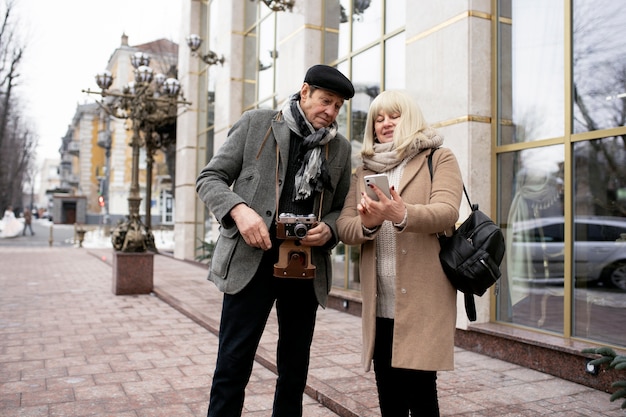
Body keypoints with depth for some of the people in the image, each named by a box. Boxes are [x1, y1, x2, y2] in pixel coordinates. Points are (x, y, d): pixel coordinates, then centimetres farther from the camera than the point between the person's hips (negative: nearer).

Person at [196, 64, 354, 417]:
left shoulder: (341, 148, 9)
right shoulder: (256, 123, 1)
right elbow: (210, 179, 1)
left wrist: (328, 230, -7)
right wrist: (239, 209, -18)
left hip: (307, 265, 4)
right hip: (252, 258, -3)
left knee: (295, 368, 15)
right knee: (233, 365, 1)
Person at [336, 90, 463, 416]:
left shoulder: (439, 160, 4)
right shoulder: (363, 172, 16)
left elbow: (446, 213, -13)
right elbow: (343, 226, 6)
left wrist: (403, 216, -32)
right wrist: (367, 223, -17)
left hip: (422, 300, -4)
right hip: (379, 303, 4)